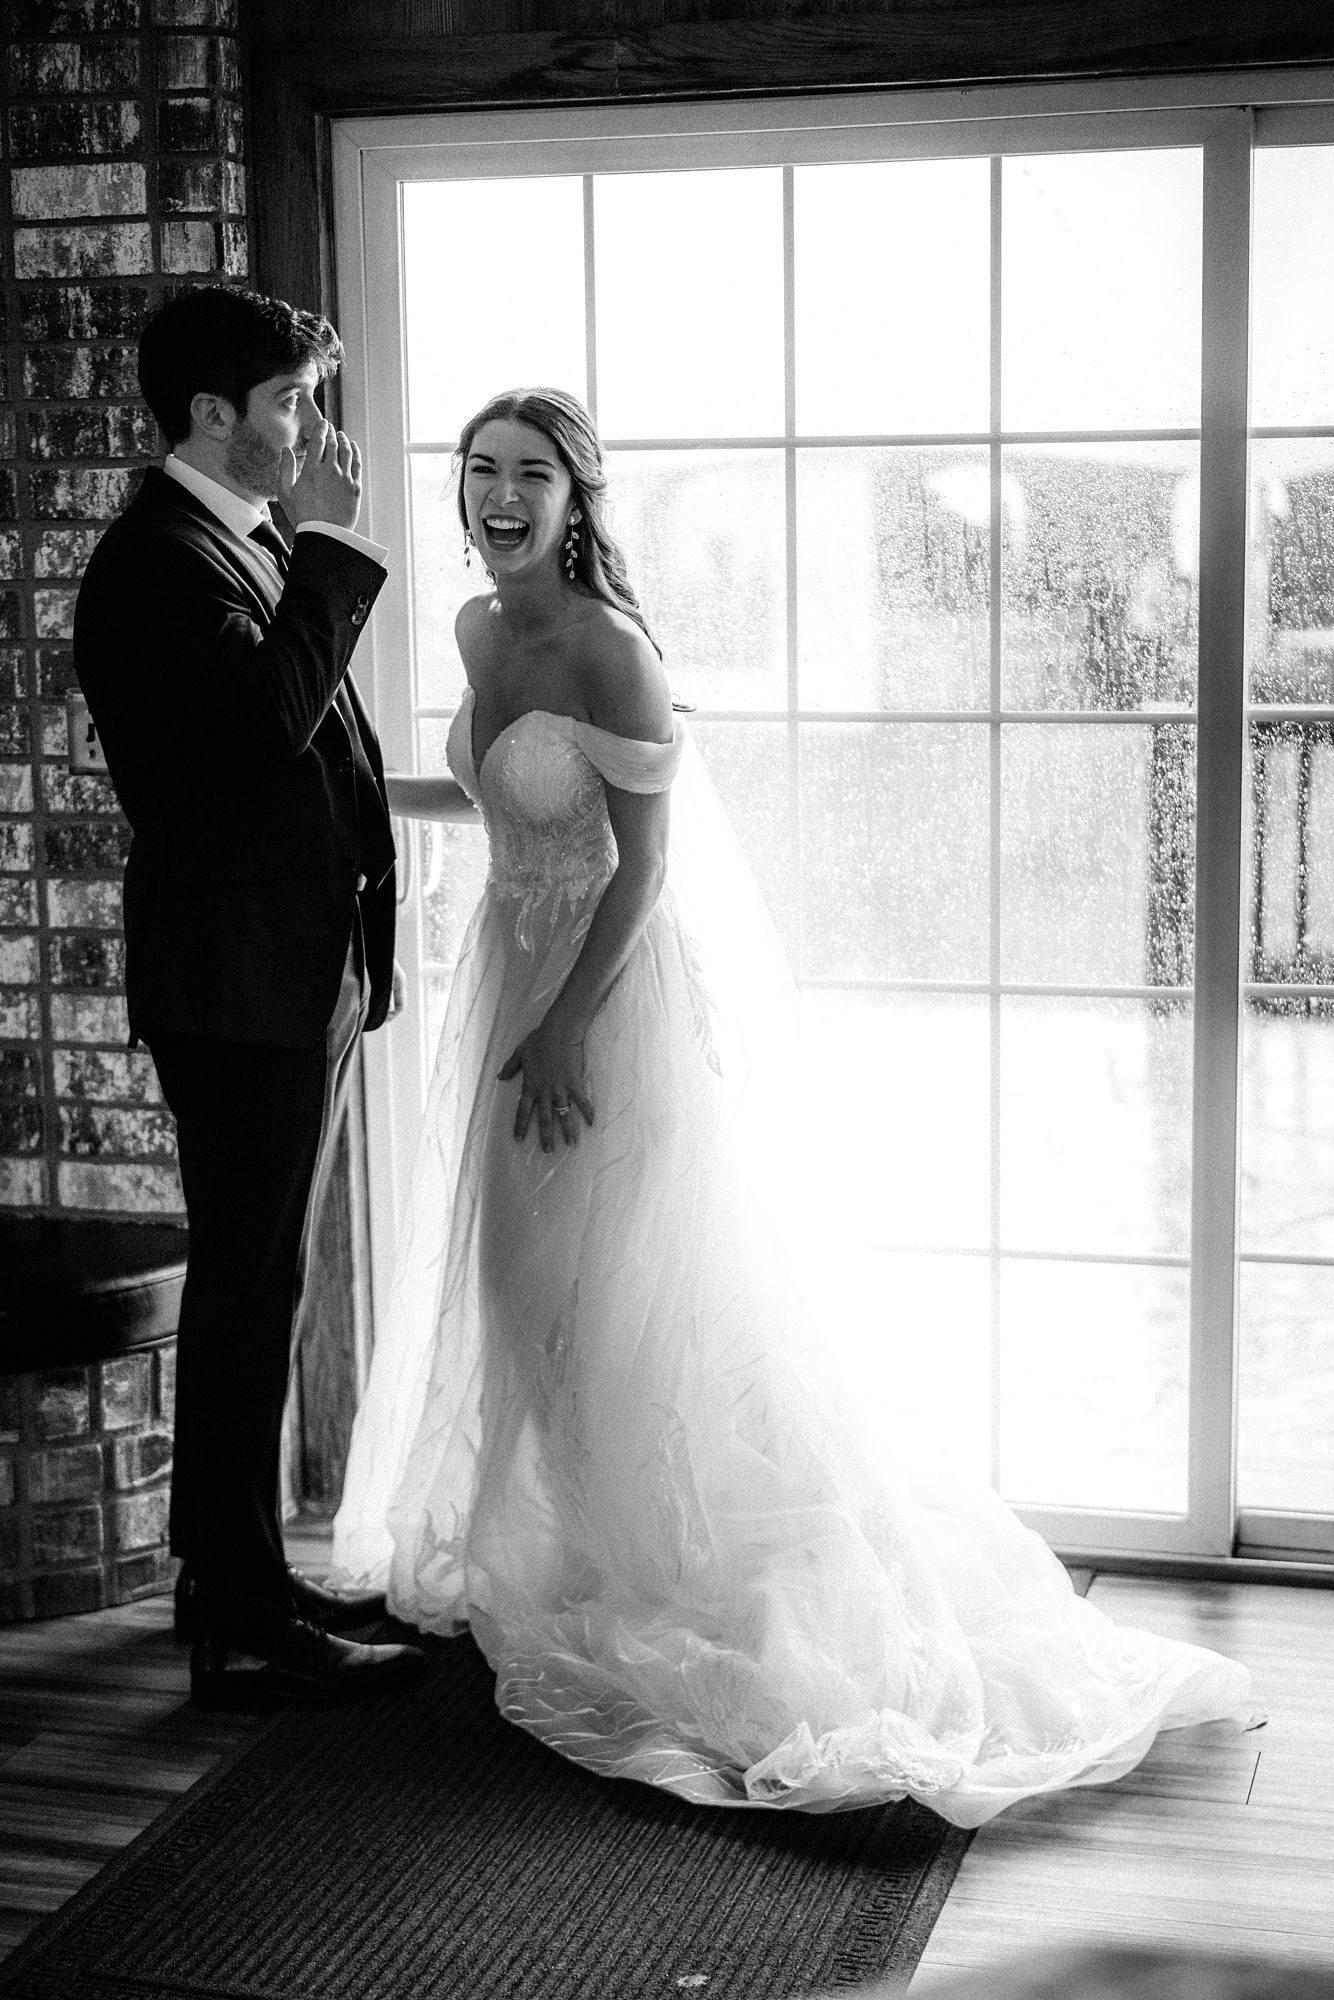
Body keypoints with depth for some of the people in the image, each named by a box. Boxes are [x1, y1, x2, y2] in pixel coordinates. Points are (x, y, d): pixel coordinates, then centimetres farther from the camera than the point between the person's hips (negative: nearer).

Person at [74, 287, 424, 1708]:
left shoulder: (254, 543, 15)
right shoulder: (156, 562, -15)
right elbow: (272, 708, -28)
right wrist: (329, 545, -20)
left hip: (300, 976, 10)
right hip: (239, 986, -10)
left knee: (255, 1291, 16)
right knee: (248, 1294, -4)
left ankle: (236, 1574, 29)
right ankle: (242, 1632, 6)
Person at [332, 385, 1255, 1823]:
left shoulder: (608, 651, -20)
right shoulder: (478, 629, 4)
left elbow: (643, 866, -19)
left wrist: (565, 1032, -19)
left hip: (617, 987, -8)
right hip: (515, 965, 8)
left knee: (632, 1300, 0)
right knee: (518, 1282, 16)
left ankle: (673, 1589, 16)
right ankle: (545, 1556, 34)